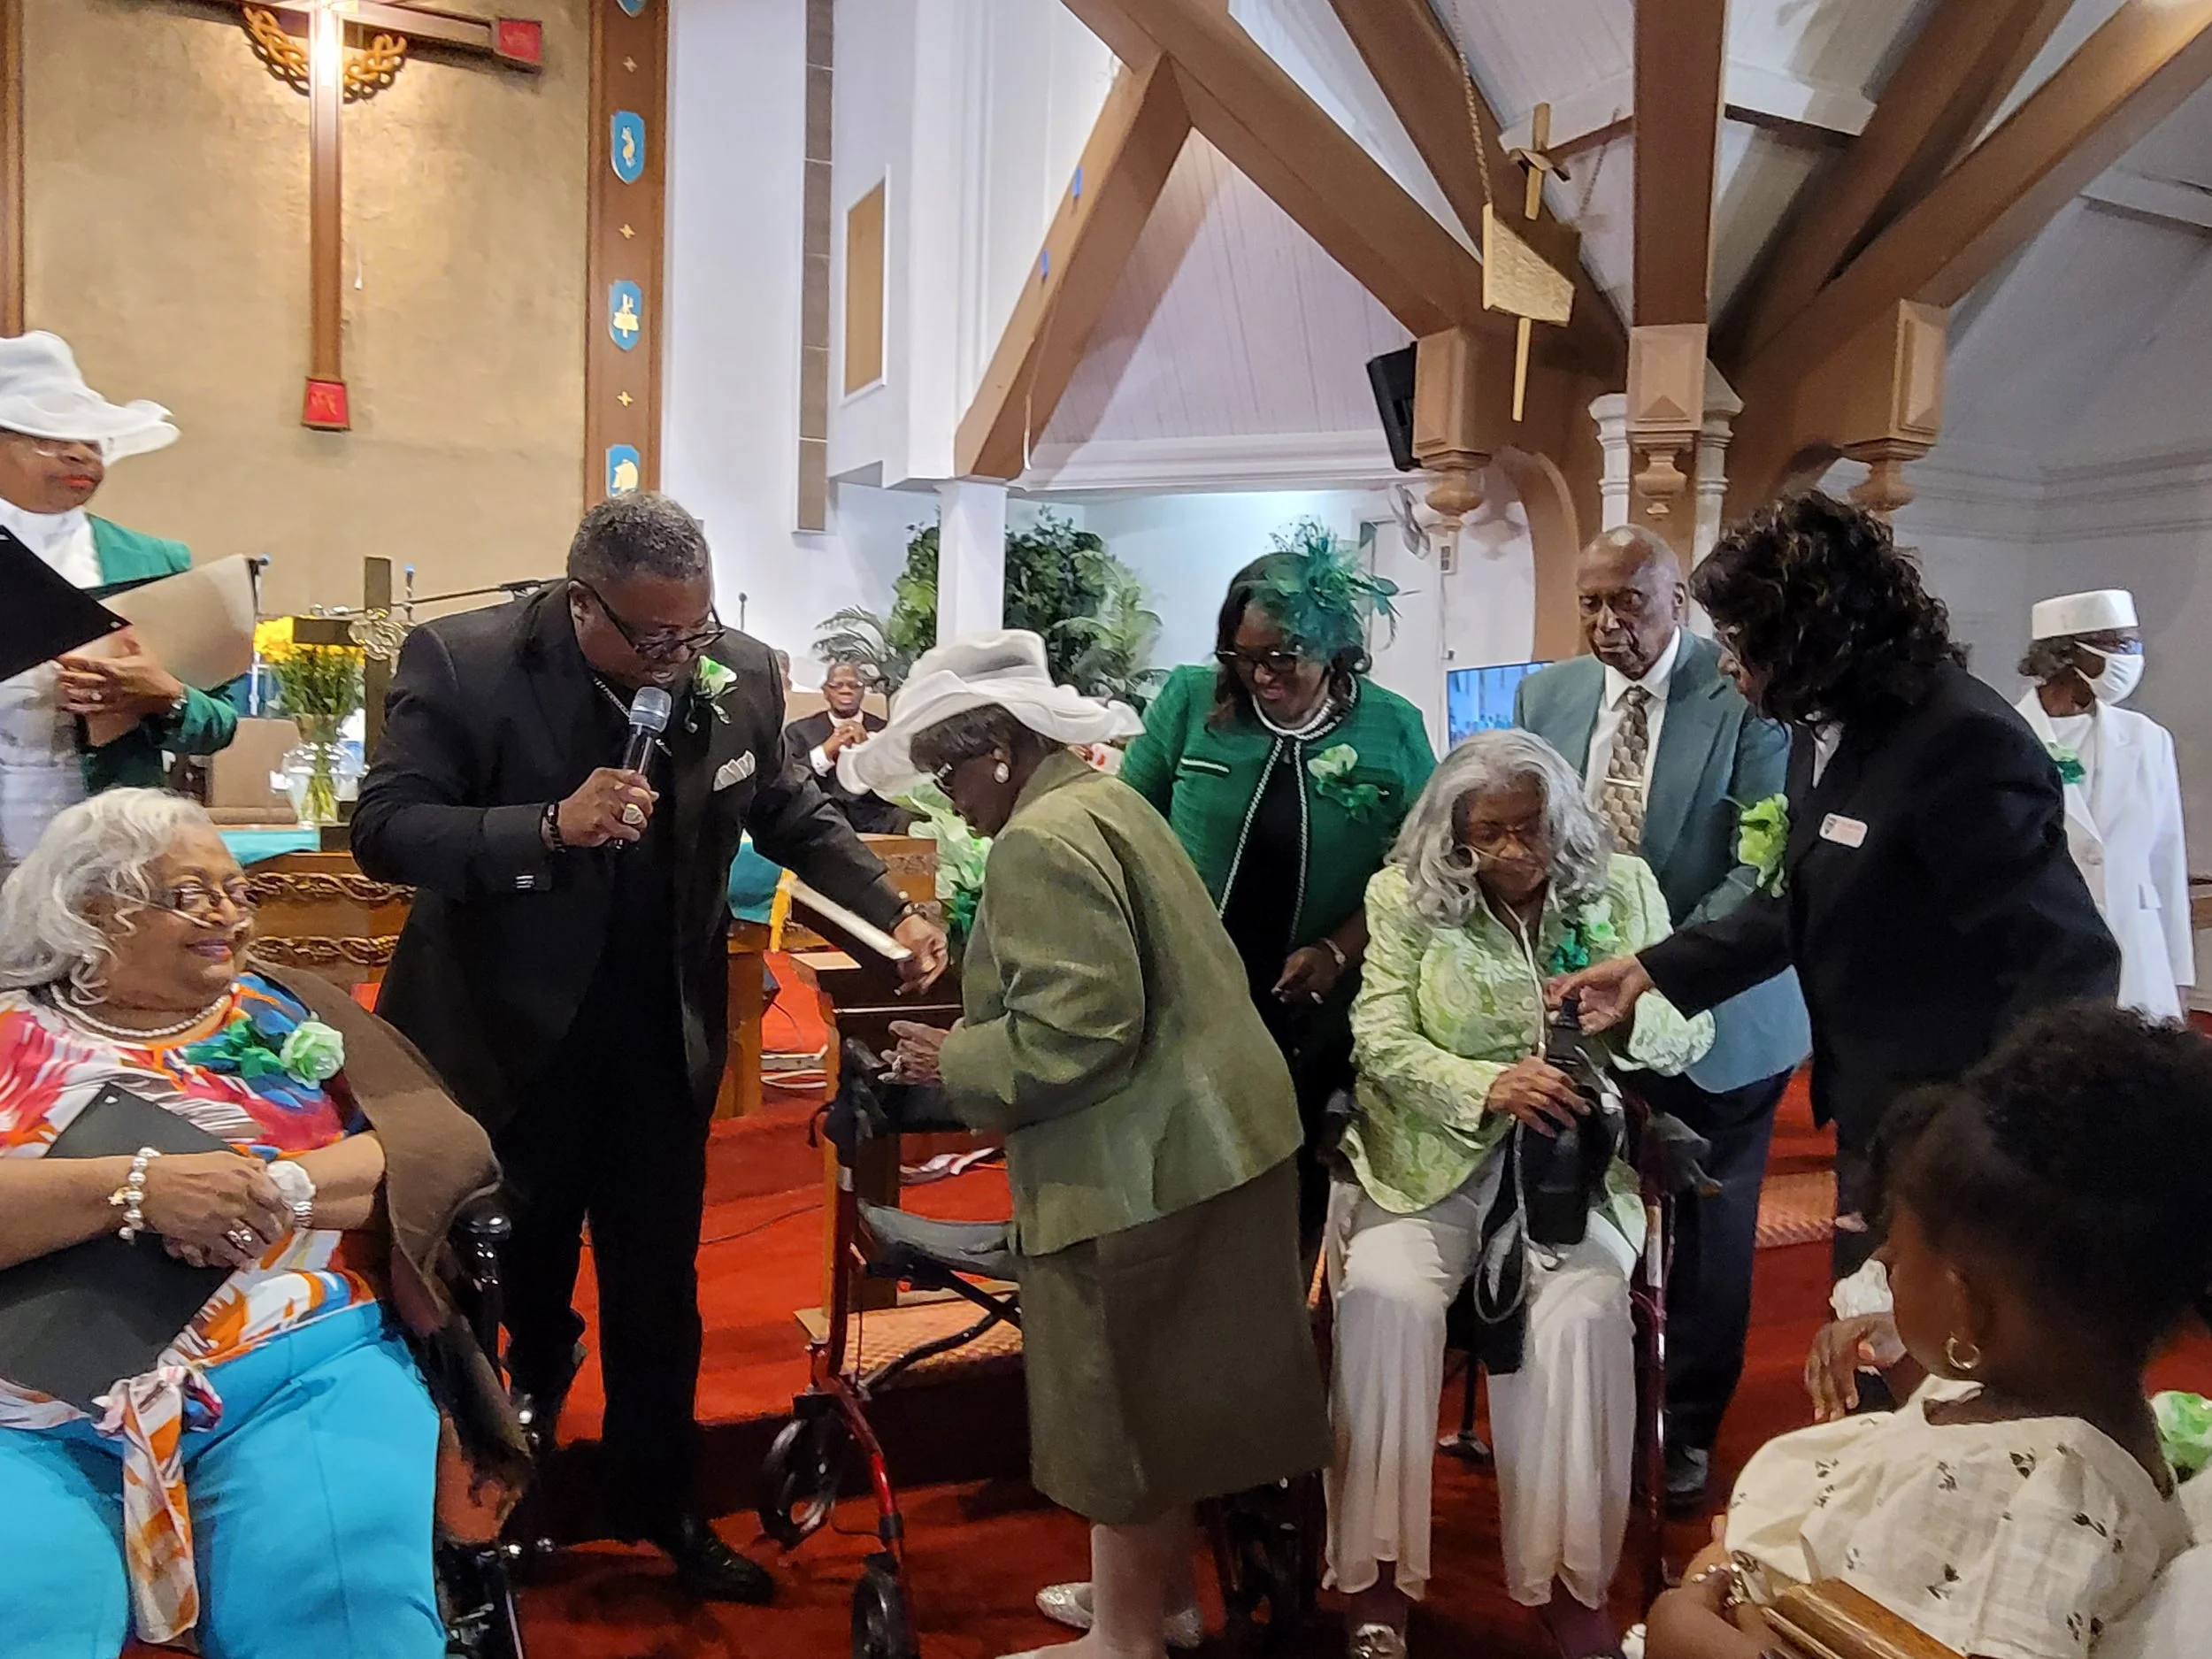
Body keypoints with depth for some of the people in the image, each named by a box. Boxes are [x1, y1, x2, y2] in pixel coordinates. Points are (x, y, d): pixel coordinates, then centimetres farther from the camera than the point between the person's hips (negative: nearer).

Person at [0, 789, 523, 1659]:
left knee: (345, 1587, -26)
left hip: (302, 1370, 0)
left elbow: (446, 1141, 2)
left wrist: (280, 1189, -14)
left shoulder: (291, 1016, 15)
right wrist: (134, 1187, -18)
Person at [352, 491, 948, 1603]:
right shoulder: (460, 663, -17)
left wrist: (894, 912, -7)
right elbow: (383, 831, -20)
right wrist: (550, 827, -34)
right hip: (510, 1038, -2)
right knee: (505, 1276, 17)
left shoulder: (740, 673, -7)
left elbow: (797, 817, 6)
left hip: (663, 1035, 3)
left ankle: (659, 1502, 36)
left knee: (658, 1288, 16)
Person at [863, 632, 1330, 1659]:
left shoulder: (1040, 841, -20)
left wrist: (950, 1061, -12)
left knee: (1120, 1403, 7)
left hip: (1138, 1166, -10)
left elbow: (1074, 1030, -27)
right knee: (1158, 1393, 23)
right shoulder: (1106, 801, 12)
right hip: (1197, 1141, 10)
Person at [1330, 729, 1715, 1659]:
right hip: (1432, 1155, 0)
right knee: (1385, 1296, -26)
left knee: (1581, 1315, -27)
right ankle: (1376, 1572, -10)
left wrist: (1629, 1011, -20)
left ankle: (1569, 1580, -8)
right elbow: (1379, 1040, -6)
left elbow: (1692, 1032, 4)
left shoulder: (1623, 888, 6)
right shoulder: (1405, 896, 1)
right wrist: (1485, 1086, -24)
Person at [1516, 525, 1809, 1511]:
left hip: (1713, 1014, -3)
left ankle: (1690, 1431, 32)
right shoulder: (1546, 697, 4)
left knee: (1710, 1232, 12)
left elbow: (1761, 870, -16)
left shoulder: (1744, 697, -11)